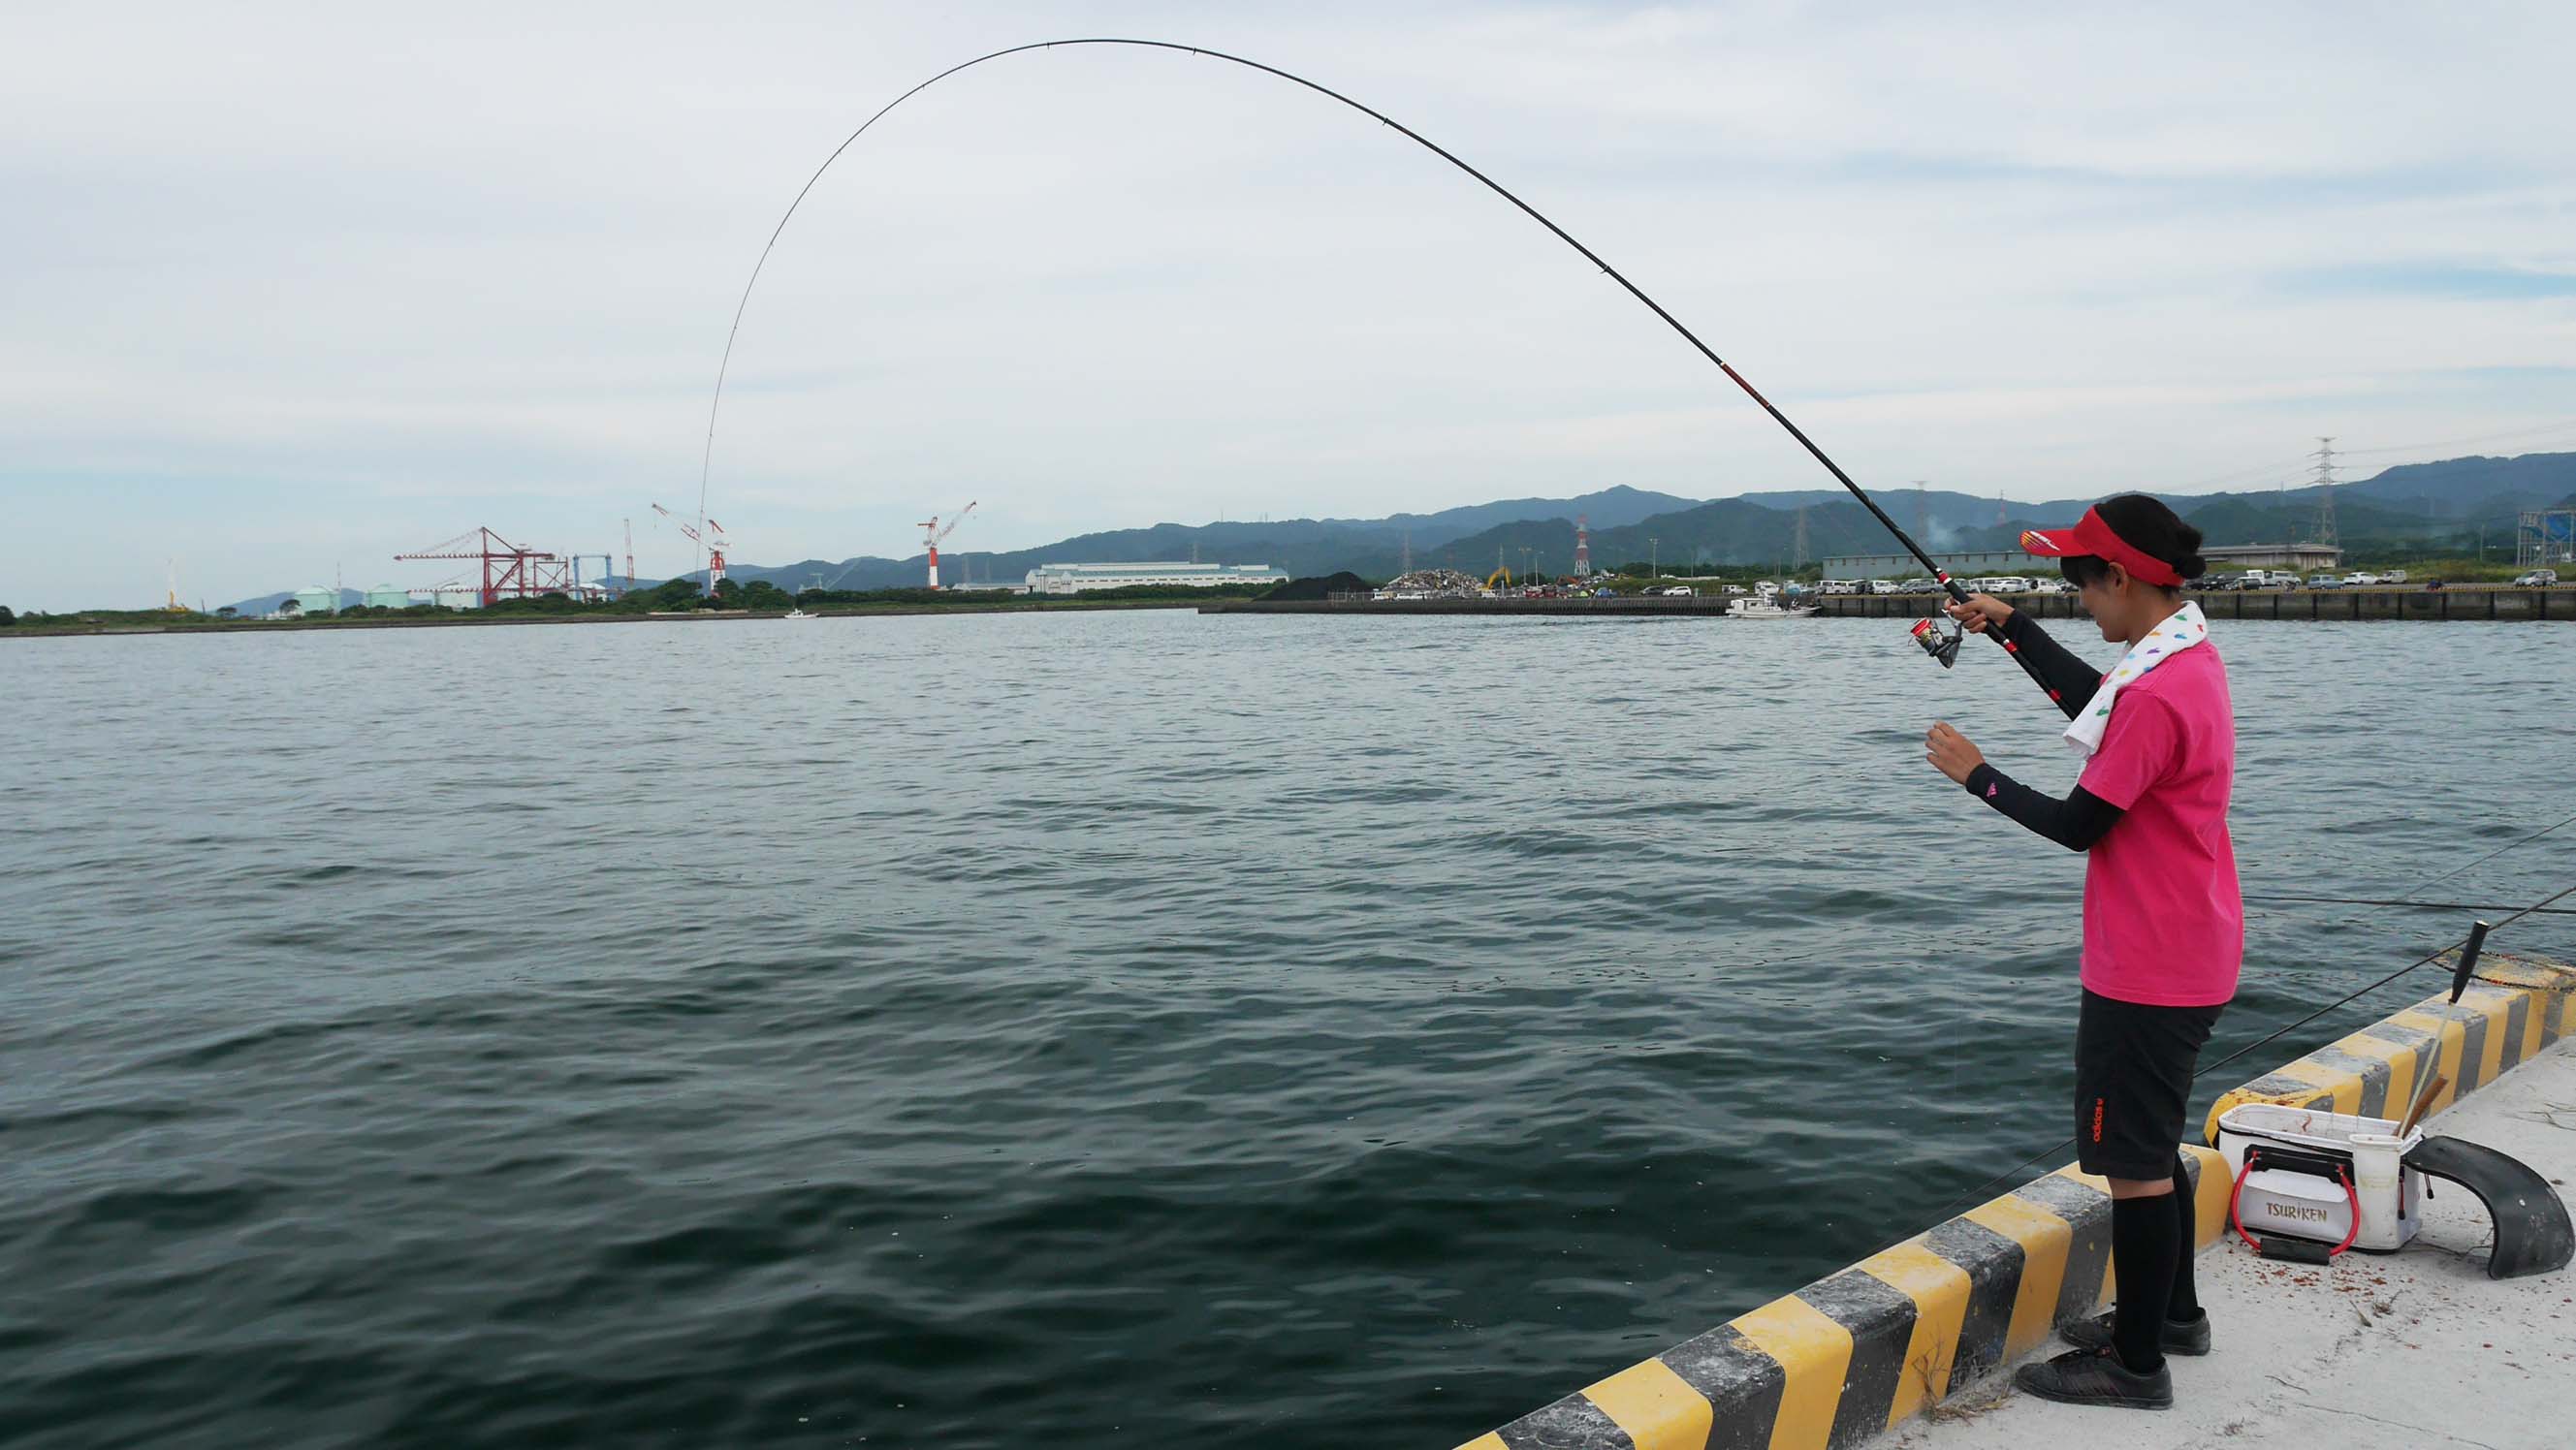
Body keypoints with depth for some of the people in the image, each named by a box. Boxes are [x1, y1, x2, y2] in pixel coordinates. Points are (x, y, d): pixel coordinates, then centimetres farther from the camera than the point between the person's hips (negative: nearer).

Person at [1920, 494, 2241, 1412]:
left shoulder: (2156, 694, -25)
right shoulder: (2190, 656, 6)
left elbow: (2077, 824, -19)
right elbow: (2095, 705, 23)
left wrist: (1975, 775, -8)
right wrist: (2014, 629, 22)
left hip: (2146, 973, -10)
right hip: (2186, 958, 10)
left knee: (2135, 1160, 0)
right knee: (2153, 1145, 22)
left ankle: (2137, 1365, 10)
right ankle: (2172, 1312, 37)